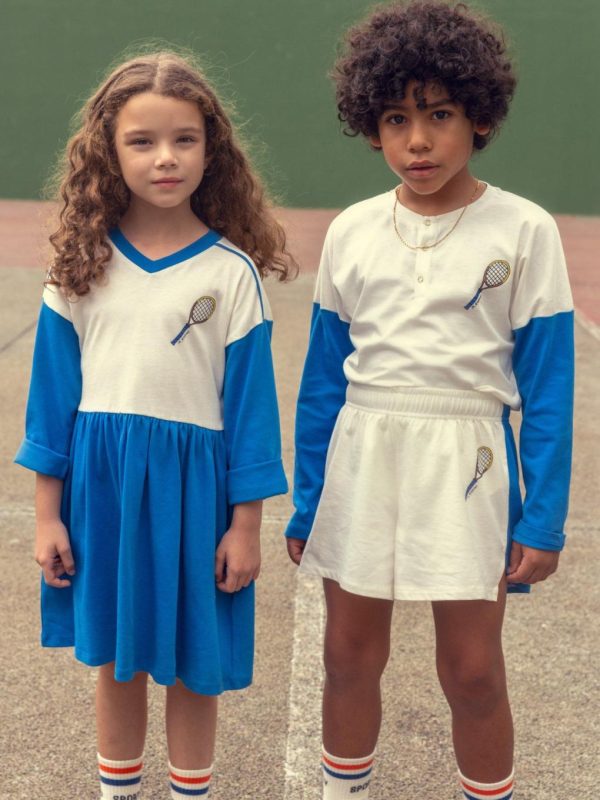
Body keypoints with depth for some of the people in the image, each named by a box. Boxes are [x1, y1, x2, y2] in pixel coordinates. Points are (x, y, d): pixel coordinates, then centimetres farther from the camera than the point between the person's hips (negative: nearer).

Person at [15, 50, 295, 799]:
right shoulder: (82, 266, -2)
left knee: (191, 666, 12)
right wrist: (47, 514, 2)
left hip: (195, 482, -2)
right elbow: (54, 392, 3)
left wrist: (246, 526, -4)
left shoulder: (232, 271, -7)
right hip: (100, 480, 2)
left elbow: (250, 402, -4)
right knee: (115, 659, 17)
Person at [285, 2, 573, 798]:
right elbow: (324, 379, 7)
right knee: (350, 653, 13)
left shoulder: (523, 231, -6)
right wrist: (306, 502, 9)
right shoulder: (351, 232, 2)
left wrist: (543, 519, -7)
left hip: (465, 465, -2)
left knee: (472, 669, 5)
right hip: (359, 458, 3)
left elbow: (546, 389, -4)